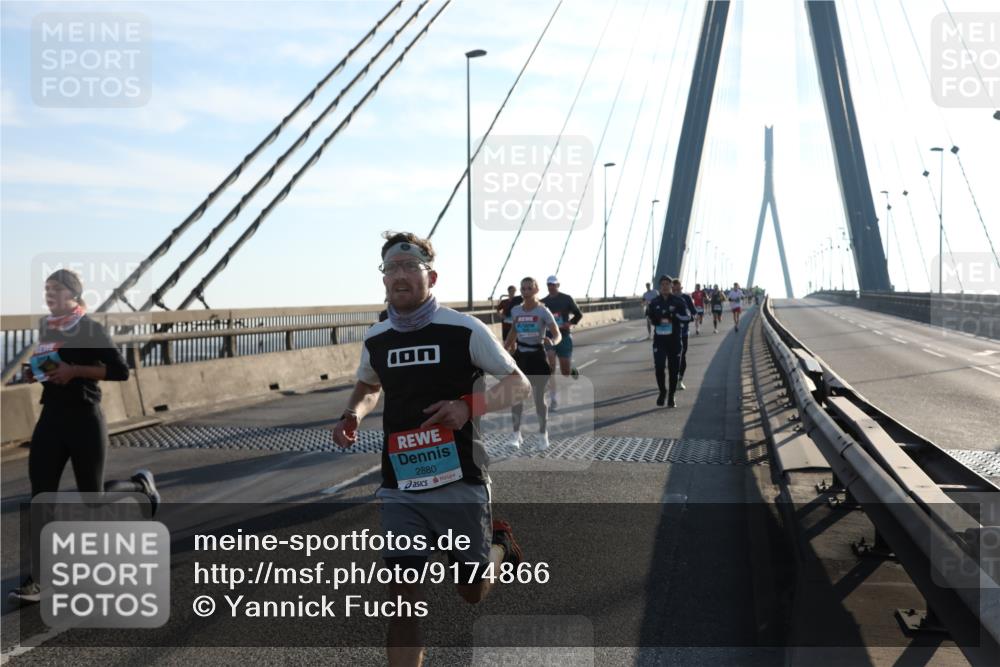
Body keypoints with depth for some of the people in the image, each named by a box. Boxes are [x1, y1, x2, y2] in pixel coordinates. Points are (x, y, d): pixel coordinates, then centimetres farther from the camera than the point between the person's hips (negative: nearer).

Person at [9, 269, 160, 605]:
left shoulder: (90, 329, -9)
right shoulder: (46, 326, 10)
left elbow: (120, 371, -14)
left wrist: (75, 370, -21)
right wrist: (34, 373, 4)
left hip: (84, 420, -5)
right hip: (50, 419, 6)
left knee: (92, 497, 6)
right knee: (41, 498, -4)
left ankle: (140, 484, 37)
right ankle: (36, 580, -3)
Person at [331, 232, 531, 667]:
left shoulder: (465, 330, -10)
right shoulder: (375, 339, 4)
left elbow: (519, 386, -4)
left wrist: (470, 405, -22)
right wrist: (352, 415, 3)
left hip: (460, 484, -2)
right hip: (400, 489, 3)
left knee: (473, 593, 14)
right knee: (403, 597, -5)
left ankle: (499, 543, 47)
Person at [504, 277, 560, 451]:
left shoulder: (543, 311, -11)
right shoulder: (515, 310, 2)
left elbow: (558, 335, -15)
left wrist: (552, 341, -37)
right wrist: (505, 348, 20)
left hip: (537, 356, -4)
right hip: (520, 356, 4)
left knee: (539, 398, 4)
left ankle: (543, 436, 17)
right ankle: (516, 433, 16)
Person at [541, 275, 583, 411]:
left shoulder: (566, 299, -1)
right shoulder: (543, 302, 6)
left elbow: (579, 314, 3)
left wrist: (570, 323, -12)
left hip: (564, 337, -1)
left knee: (565, 371, 5)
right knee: (550, 368, -13)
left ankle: (573, 371, 44)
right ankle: (552, 399, -9)